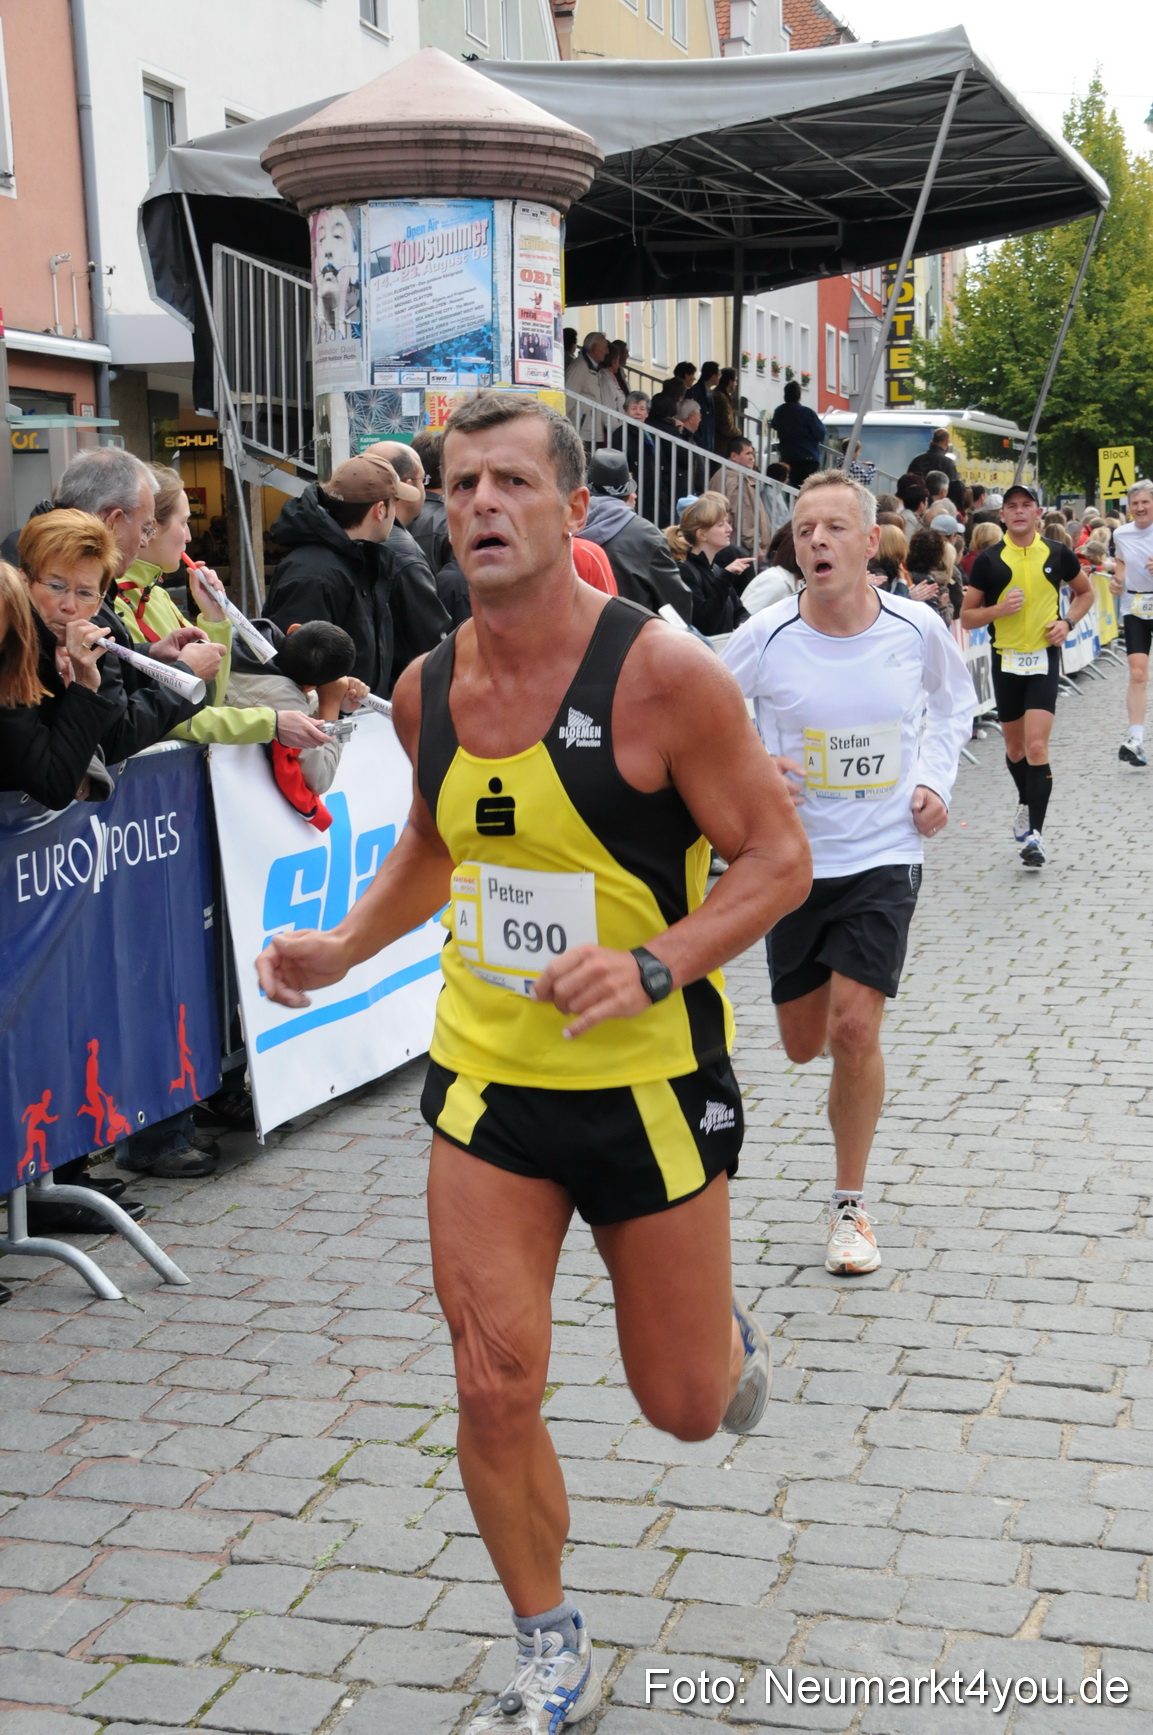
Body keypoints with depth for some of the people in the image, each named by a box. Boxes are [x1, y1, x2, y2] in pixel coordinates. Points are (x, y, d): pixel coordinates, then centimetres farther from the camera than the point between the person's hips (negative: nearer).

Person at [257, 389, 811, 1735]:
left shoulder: (662, 673, -17)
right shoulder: (426, 688, 0)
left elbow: (777, 856, -13)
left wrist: (652, 968, -28)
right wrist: (345, 946, 2)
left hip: (646, 1083, -3)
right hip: (485, 1080, 4)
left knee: (683, 1408, 10)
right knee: (492, 1390, 1)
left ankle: (732, 1339, 50)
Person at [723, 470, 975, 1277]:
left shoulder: (917, 628, -8)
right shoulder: (764, 638, -13)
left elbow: (956, 703, 13)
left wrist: (935, 781, -1)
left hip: (885, 854, -1)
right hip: (794, 855, 1)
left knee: (855, 1030, -12)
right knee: (804, 1044, 11)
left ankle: (851, 1206, 8)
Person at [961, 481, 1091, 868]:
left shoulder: (1057, 554, -1)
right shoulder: (988, 560, -4)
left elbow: (1085, 592, 15)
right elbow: (967, 617, 0)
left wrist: (1068, 622, -3)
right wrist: (1000, 609, -19)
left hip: (1044, 660, -1)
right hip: (1006, 660, 2)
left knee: (1036, 745, -14)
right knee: (1015, 746, 15)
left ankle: (1034, 833, -12)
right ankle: (1026, 804, 42)